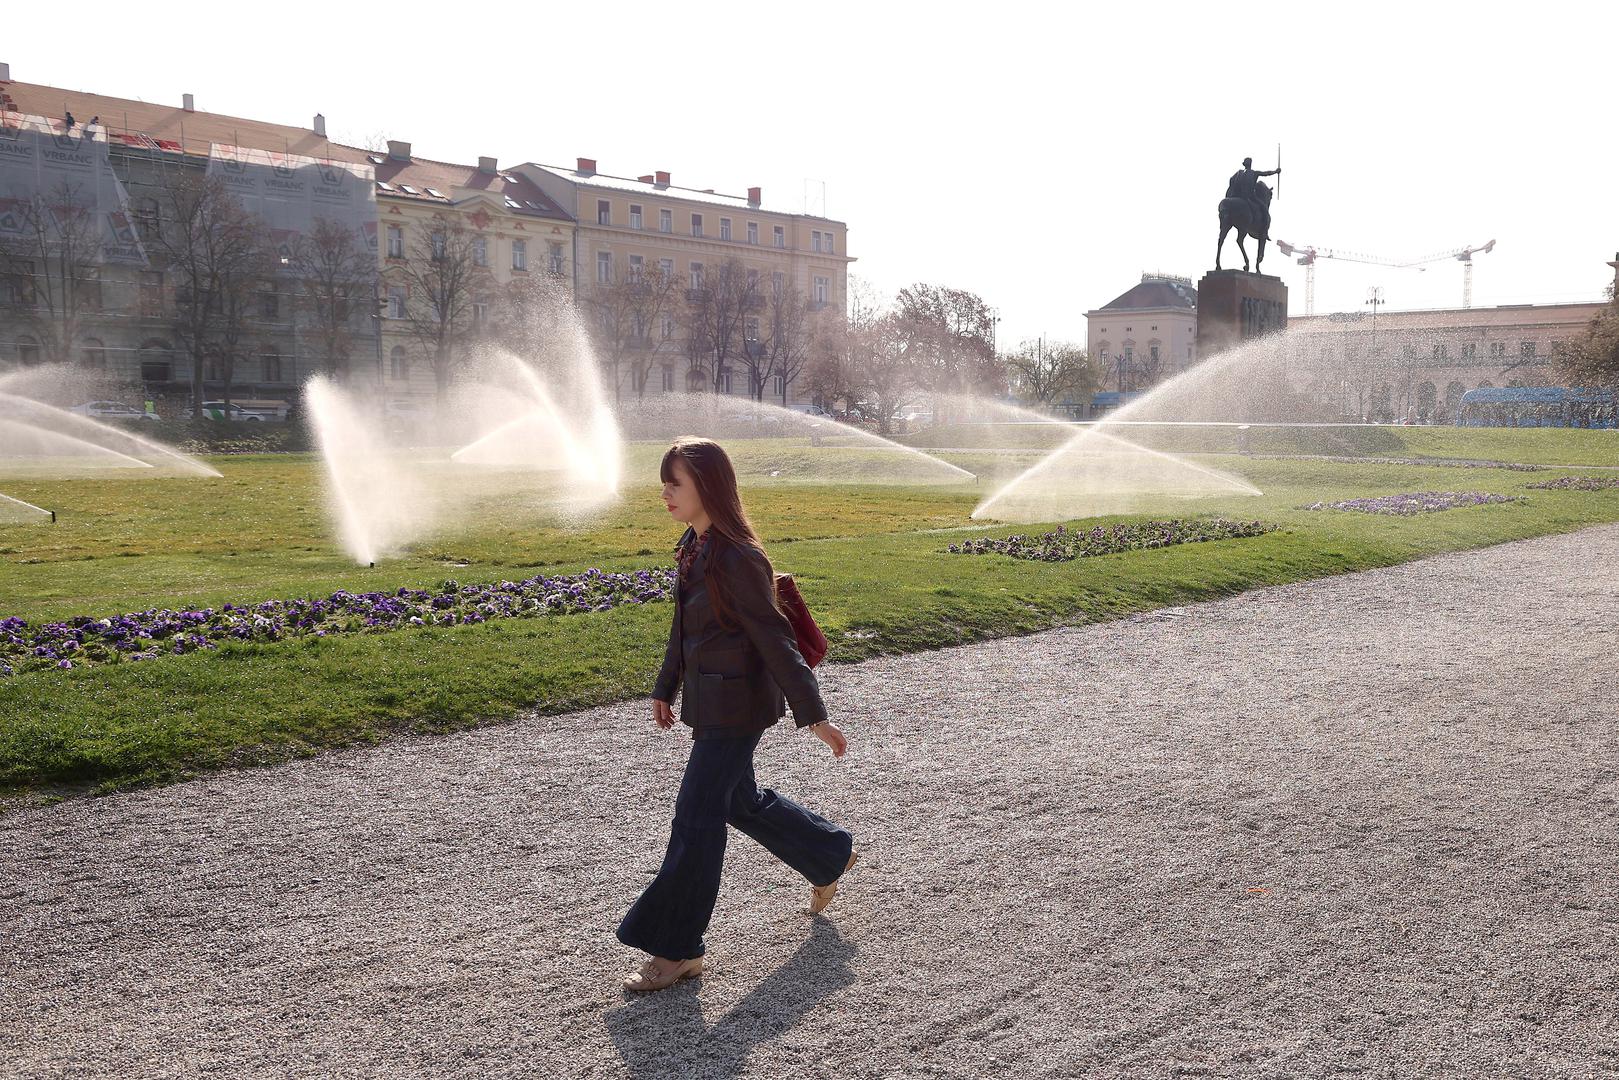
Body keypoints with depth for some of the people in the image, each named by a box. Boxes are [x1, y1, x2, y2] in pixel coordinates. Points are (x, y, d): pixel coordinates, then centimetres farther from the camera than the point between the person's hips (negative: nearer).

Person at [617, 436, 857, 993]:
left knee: (696, 820, -2)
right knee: (741, 801, 22)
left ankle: (677, 951, 10)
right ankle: (830, 855, 43)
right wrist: (666, 688, 24)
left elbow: (775, 638, -21)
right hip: (710, 702, 9)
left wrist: (813, 716, -20)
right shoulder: (693, 548, 6)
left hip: (737, 704, -9)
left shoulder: (738, 558, -21)